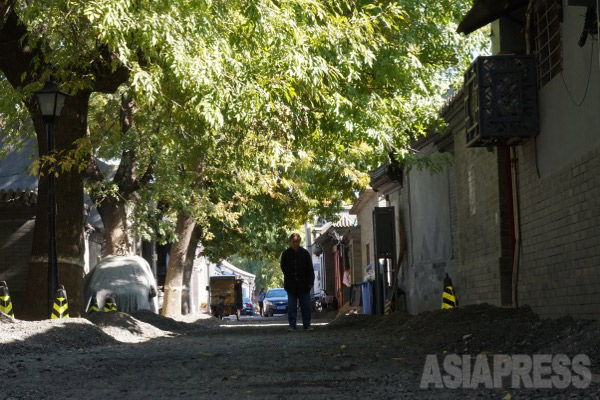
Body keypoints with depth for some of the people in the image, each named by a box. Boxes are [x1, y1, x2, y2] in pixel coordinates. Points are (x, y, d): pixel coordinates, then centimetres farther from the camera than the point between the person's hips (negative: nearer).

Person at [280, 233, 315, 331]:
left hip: (303, 285, 0)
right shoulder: (286, 253, 2)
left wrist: (310, 282, -3)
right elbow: (283, 268, 12)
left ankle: (307, 325, 8)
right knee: (291, 306, 2)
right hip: (291, 285, 0)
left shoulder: (305, 253, 1)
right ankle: (292, 325, 6)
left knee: (306, 306, 2)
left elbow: (310, 269, 3)